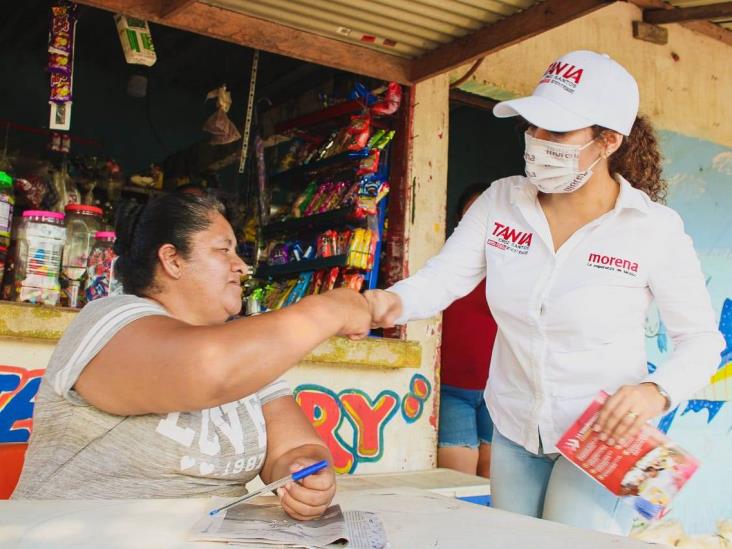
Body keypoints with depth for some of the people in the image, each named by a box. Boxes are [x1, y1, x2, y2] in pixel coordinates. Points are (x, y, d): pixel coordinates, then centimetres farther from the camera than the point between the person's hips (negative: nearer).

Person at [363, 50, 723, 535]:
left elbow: (702, 339, -7)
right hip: (514, 431, 4)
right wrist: (393, 301, -33)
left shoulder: (655, 229, -15)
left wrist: (657, 392, -25)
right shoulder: (502, 201, -7)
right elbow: (440, 279, -12)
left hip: (602, 435, -4)